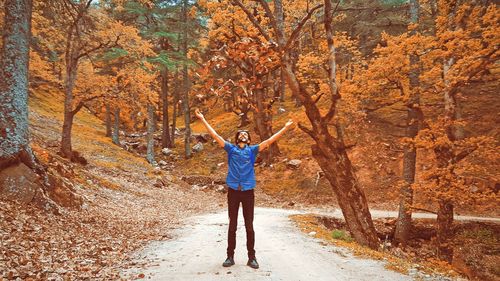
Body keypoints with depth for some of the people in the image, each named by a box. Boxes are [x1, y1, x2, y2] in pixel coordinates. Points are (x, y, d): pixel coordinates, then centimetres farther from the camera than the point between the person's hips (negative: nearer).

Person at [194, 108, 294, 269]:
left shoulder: (252, 150, 8)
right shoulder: (231, 149, 8)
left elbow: (269, 141, 5)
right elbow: (215, 135, 6)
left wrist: (285, 128, 2)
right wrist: (203, 119, 5)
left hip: (248, 191, 0)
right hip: (233, 191, 0)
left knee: (249, 226, 5)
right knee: (232, 225, 8)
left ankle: (251, 257, 14)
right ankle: (230, 256, 17)